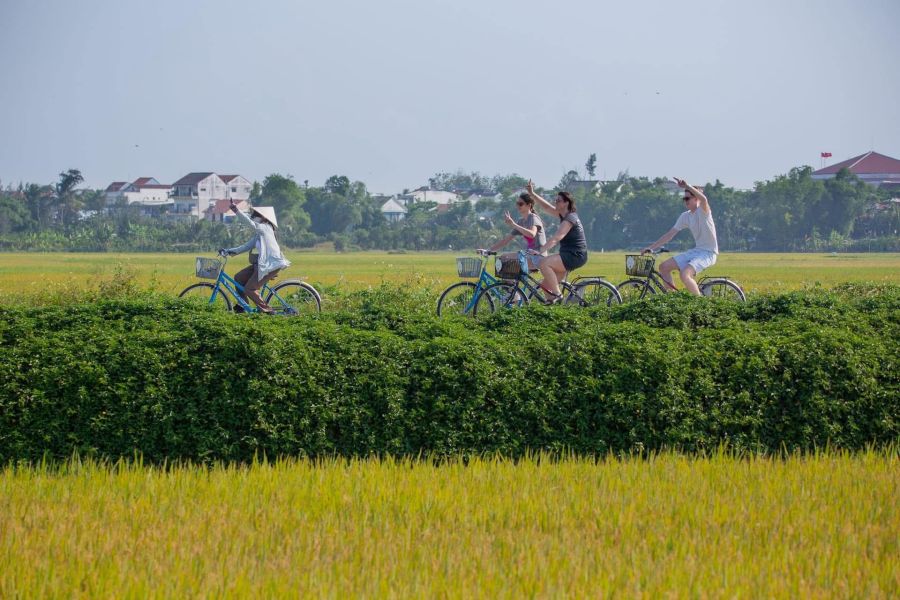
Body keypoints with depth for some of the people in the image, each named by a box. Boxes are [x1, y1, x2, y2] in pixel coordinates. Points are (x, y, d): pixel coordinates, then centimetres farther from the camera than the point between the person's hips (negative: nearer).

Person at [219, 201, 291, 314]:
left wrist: (237, 210, -37)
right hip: (262, 264, 10)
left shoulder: (265, 228, -12)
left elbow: (251, 223, -28)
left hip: (271, 266, -10)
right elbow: (246, 246, 15)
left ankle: (267, 310, -1)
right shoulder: (259, 234, 16)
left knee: (249, 289, -10)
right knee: (238, 278, 12)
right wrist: (229, 251, 6)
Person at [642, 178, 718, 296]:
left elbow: (703, 199, -36)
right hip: (695, 251, 8)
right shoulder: (685, 216, 9)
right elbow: (670, 234, 11)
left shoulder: (703, 211, -12)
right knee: (664, 267, 0)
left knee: (684, 275, -29)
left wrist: (687, 186, -44)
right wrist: (651, 247, 6)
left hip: (708, 253, -8)